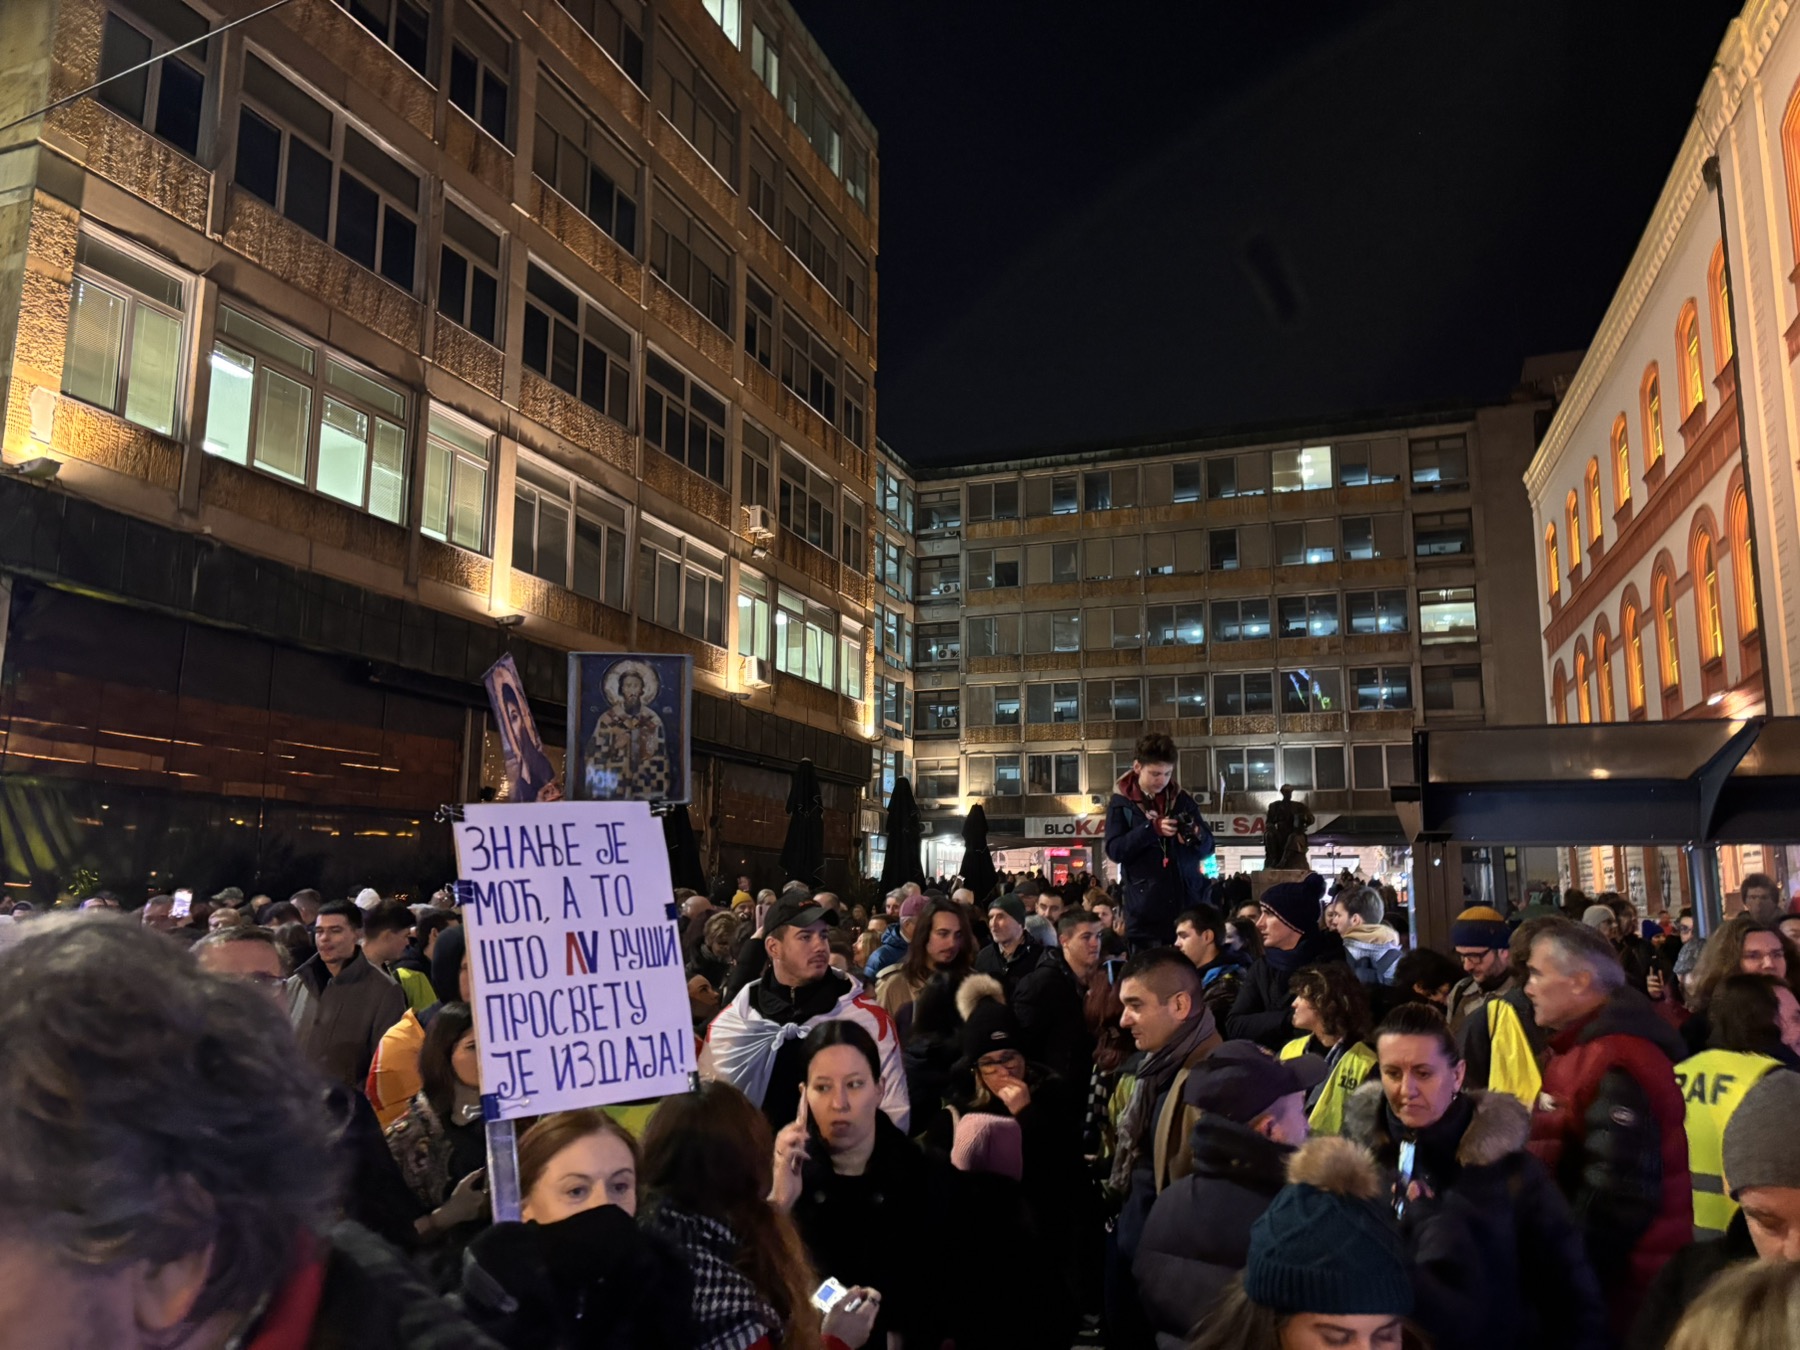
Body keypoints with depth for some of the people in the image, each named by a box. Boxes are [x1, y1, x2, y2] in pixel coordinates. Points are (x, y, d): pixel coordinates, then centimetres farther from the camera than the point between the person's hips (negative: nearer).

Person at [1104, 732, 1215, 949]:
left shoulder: (1182, 800, 11)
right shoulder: (1121, 802, 2)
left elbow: (1208, 848, 11)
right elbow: (1114, 850, -8)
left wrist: (1196, 836, -12)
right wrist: (1151, 829, -20)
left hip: (1188, 904, 3)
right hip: (1146, 911, -2)